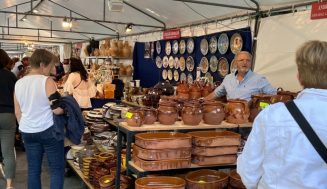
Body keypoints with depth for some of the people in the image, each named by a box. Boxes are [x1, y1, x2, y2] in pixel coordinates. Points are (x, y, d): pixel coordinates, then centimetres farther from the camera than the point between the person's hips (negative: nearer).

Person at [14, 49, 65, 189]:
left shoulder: (18, 83, 5)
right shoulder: (47, 81, -14)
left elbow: (18, 112, 11)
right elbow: (57, 109, -20)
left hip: (27, 132, 6)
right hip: (48, 131, -6)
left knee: (33, 170, 13)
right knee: (57, 169, 4)